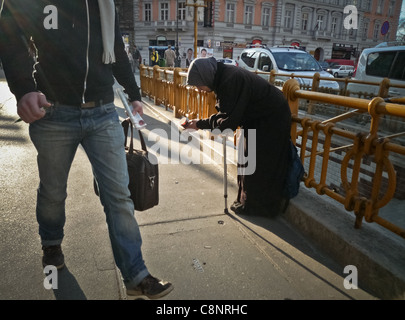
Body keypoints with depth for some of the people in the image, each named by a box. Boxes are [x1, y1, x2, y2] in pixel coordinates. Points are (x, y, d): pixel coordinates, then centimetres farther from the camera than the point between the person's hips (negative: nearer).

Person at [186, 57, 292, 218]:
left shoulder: (231, 80, -31)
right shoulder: (223, 77, -2)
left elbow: (229, 120, -30)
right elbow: (226, 113, 3)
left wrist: (201, 124, -16)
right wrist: (201, 123, -8)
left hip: (271, 120, -9)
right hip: (258, 118, 9)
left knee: (259, 165, 1)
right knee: (247, 159, 16)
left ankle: (255, 206, 19)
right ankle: (249, 200, 31)